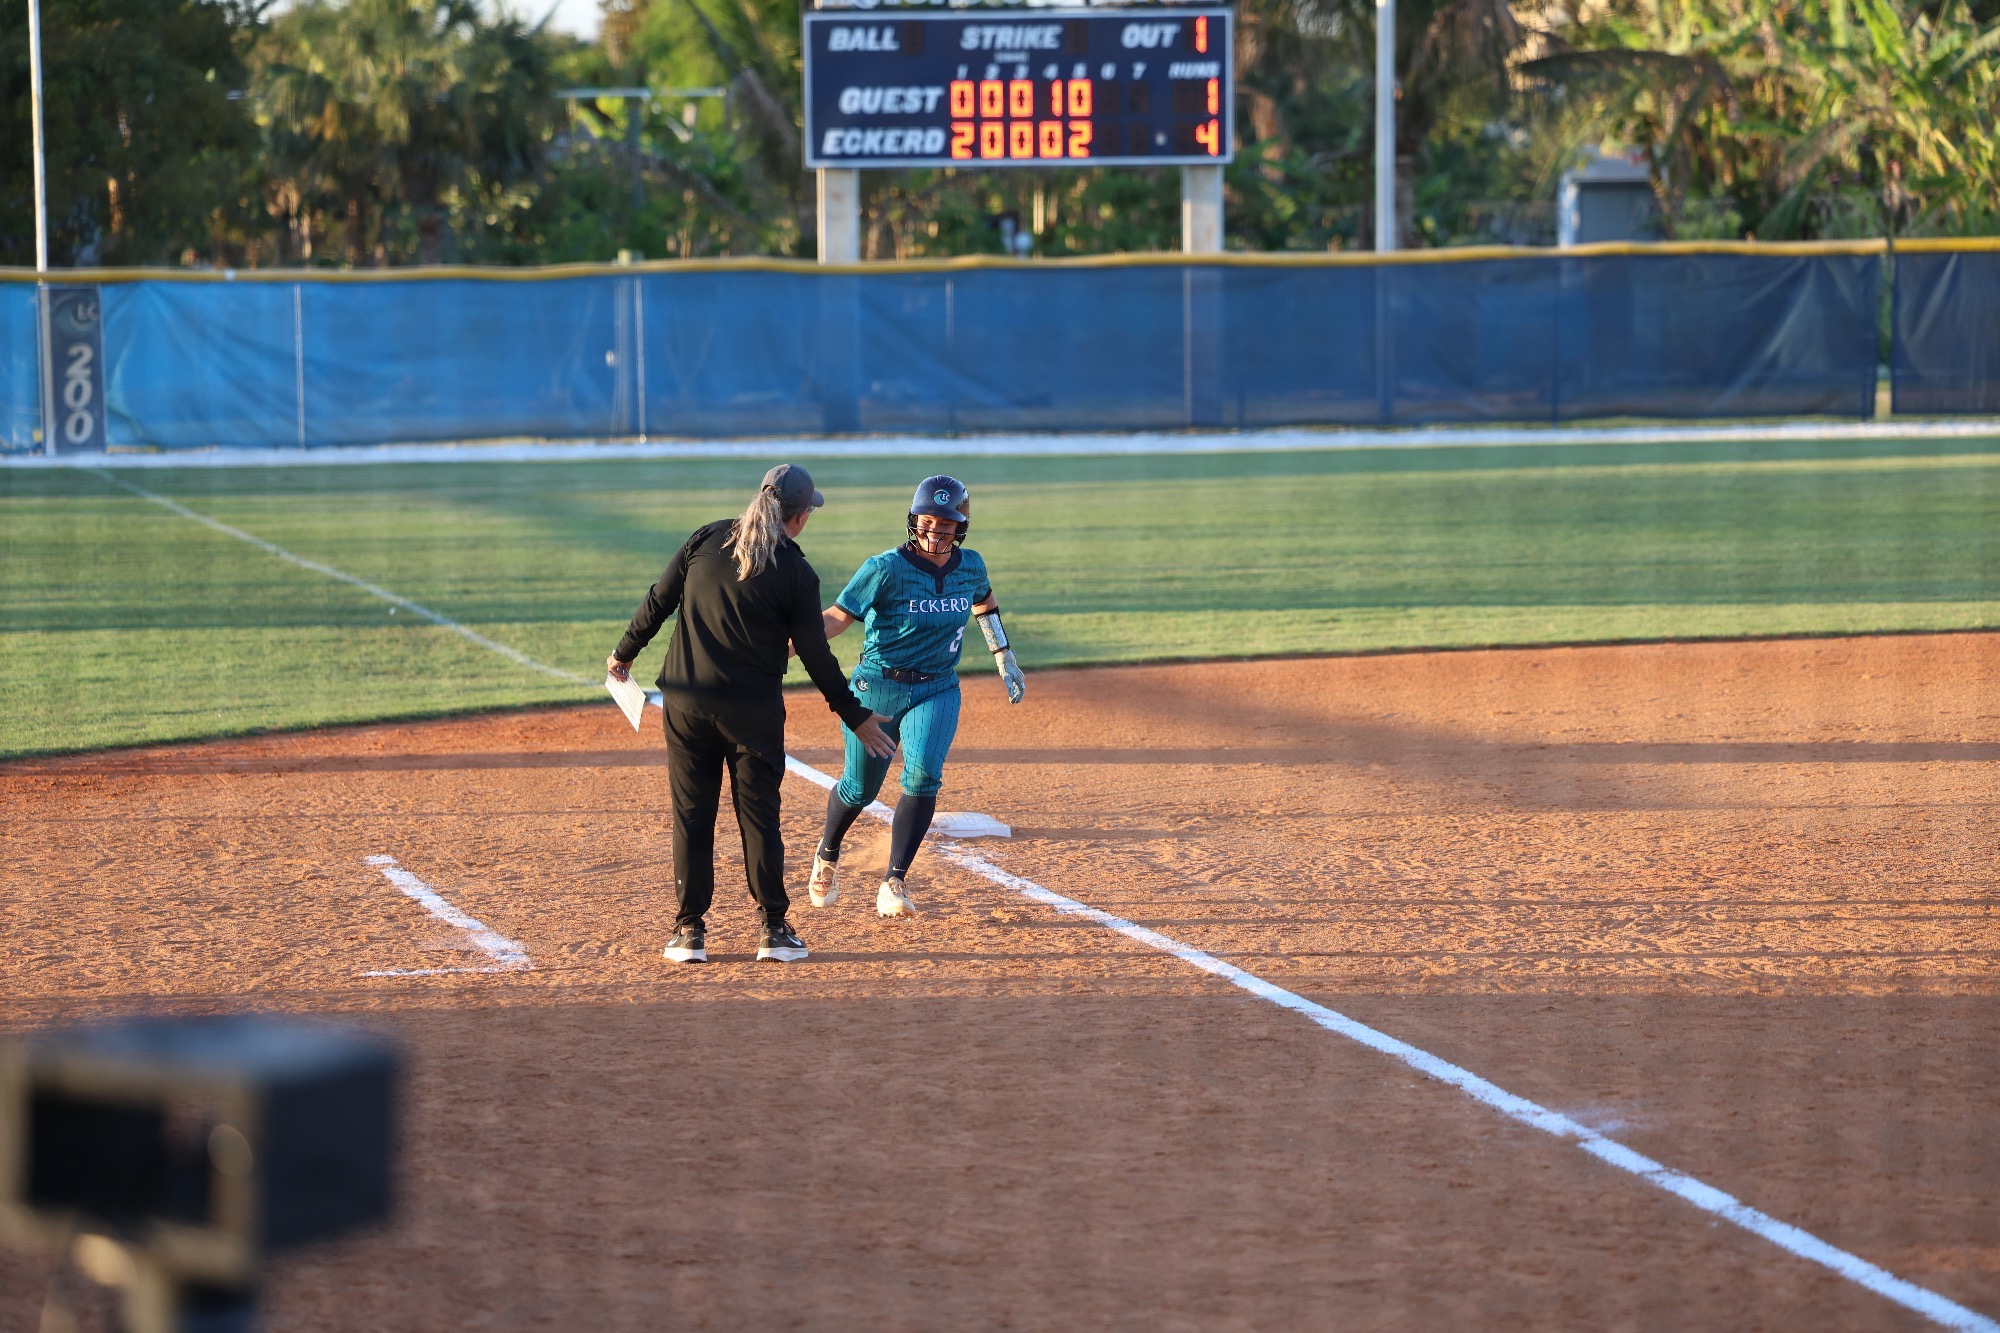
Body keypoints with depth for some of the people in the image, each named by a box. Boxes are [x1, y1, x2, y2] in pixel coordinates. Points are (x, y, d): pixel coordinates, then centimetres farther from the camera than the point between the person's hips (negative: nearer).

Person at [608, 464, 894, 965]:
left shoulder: (707, 540, 1)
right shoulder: (796, 573, -6)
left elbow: (658, 602, 3)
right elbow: (816, 656, -4)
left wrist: (624, 654, 17)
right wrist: (855, 716, 6)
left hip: (687, 702, 2)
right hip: (753, 711, -2)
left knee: (691, 815, 8)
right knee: (759, 815, 6)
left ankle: (689, 932, 8)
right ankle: (774, 929, 8)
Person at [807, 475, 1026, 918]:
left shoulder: (970, 566, -3)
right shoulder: (887, 568, -18)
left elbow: (983, 601, 21)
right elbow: (838, 616, -22)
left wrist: (1004, 658, 23)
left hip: (937, 690, 2)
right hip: (877, 687, -2)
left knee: (923, 774, -22)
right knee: (860, 787, 8)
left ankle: (894, 883, -17)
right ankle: (827, 855, 41)